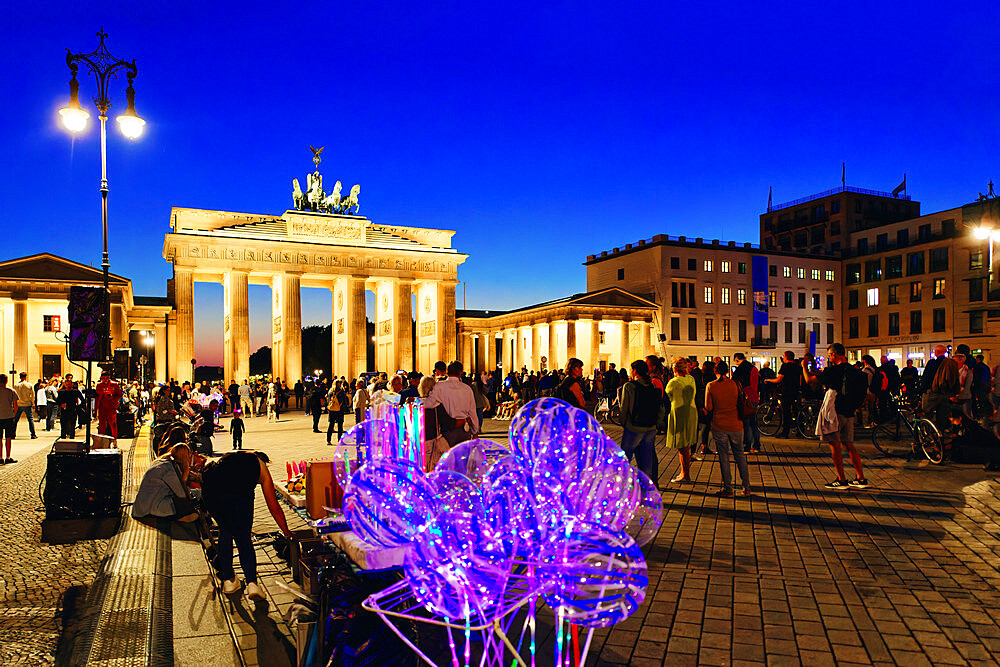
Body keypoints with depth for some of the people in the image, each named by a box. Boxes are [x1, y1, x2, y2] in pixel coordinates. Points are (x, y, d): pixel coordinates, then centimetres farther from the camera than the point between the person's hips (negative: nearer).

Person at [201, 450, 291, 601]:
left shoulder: (228, 457, 39)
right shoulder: (262, 468, 29)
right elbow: (275, 509, 33)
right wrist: (287, 533, 46)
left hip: (209, 491, 3)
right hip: (238, 494, -3)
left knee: (225, 532, 26)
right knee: (243, 539, 15)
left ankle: (229, 580, 29)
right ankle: (252, 582, -1)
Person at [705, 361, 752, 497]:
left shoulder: (710, 386, -9)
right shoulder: (735, 384, -4)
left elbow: (708, 407, -6)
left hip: (719, 426, -2)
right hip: (736, 425, 2)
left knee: (723, 457, 6)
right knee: (740, 455, 15)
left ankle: (728, 489, 11)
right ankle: (746, 487, 20)